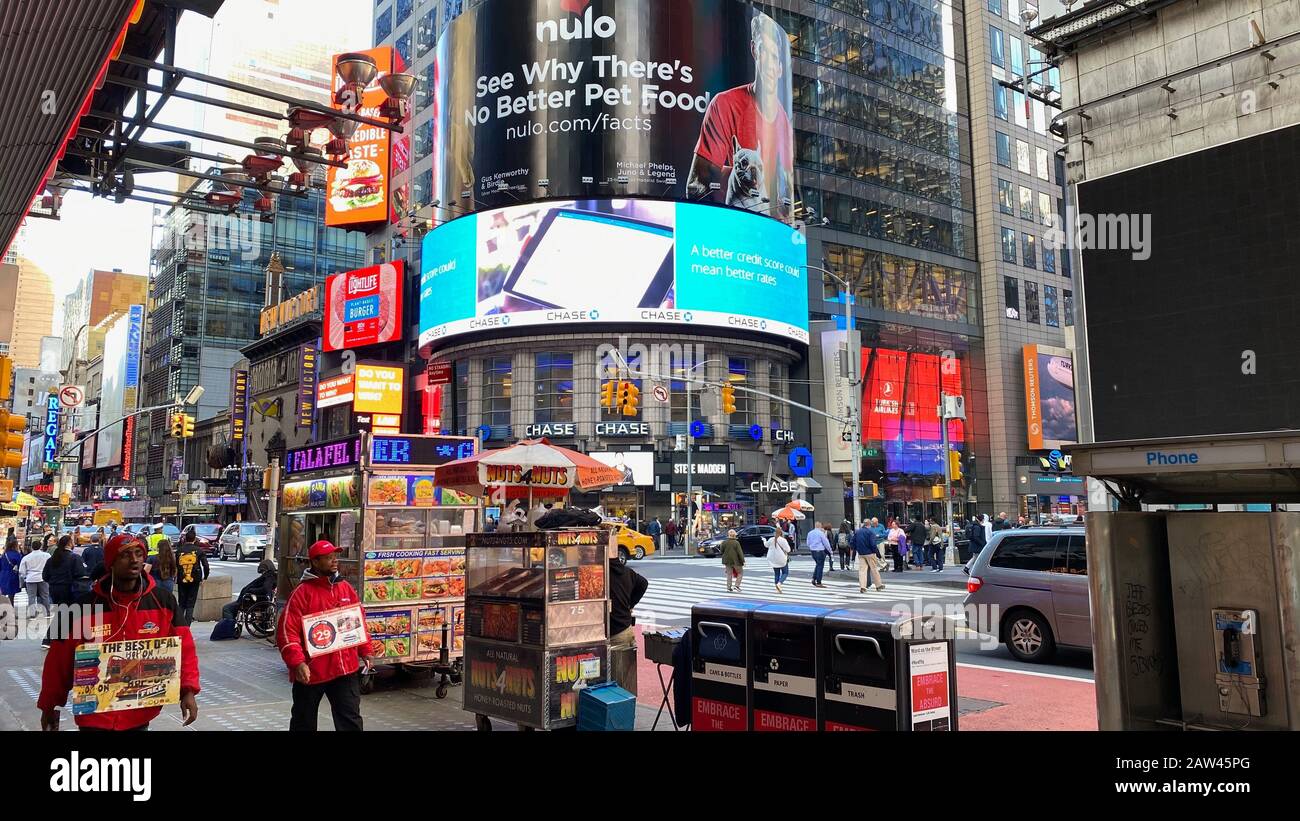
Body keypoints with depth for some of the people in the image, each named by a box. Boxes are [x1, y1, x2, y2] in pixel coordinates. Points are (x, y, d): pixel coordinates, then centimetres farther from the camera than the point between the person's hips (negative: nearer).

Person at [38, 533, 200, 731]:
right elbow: (60, 660, 0)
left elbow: (183, 648, -2)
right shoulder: (85, 606, -8)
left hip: (141, 715, 2)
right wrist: (49, 705, 5)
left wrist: (188, 689, -12)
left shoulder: (163, 602, -5)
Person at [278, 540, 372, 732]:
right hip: (310, 671, -3)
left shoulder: (346, 588, 7)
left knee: (351, 719, 3)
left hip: (346, 669, 4)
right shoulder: (303, 592, -10)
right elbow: (287, 631, -14)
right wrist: (298, 663, -22)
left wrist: (365, 651, 11)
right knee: (304, 722, 14)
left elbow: (360, 622, 16)